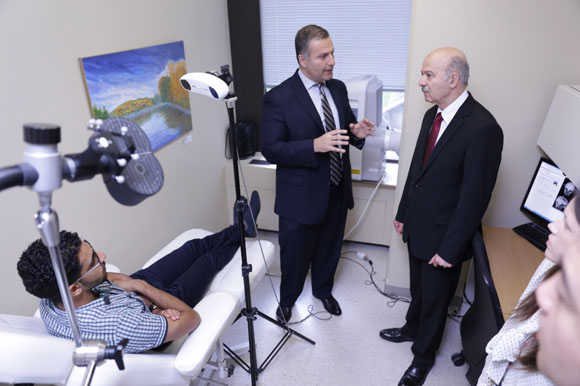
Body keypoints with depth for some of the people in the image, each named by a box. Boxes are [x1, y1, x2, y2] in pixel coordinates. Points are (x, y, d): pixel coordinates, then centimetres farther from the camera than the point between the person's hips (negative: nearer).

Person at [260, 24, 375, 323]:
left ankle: (323, 290, 52)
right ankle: (287, 298, 44)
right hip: (302, 196, -5)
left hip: (337, 190, 6)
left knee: (330, 248, 24)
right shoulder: (278, 98, -18)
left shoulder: (338, 88, 3)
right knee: (295, 254, 14)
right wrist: (315, 146, -33)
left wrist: (357, 132, -10)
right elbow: (271, 150, -20)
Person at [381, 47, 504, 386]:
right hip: (418, 227, 7)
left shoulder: (482, 128, -24)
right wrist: (403, 213, 14)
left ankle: (423, 356, 39)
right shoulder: (433, 115, 1)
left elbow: (474, 196, -22)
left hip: (443, 237, -6)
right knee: (418, 289, 27)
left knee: (435, 299, 15)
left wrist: (450, 248, -18)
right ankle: (412, 329, 53)